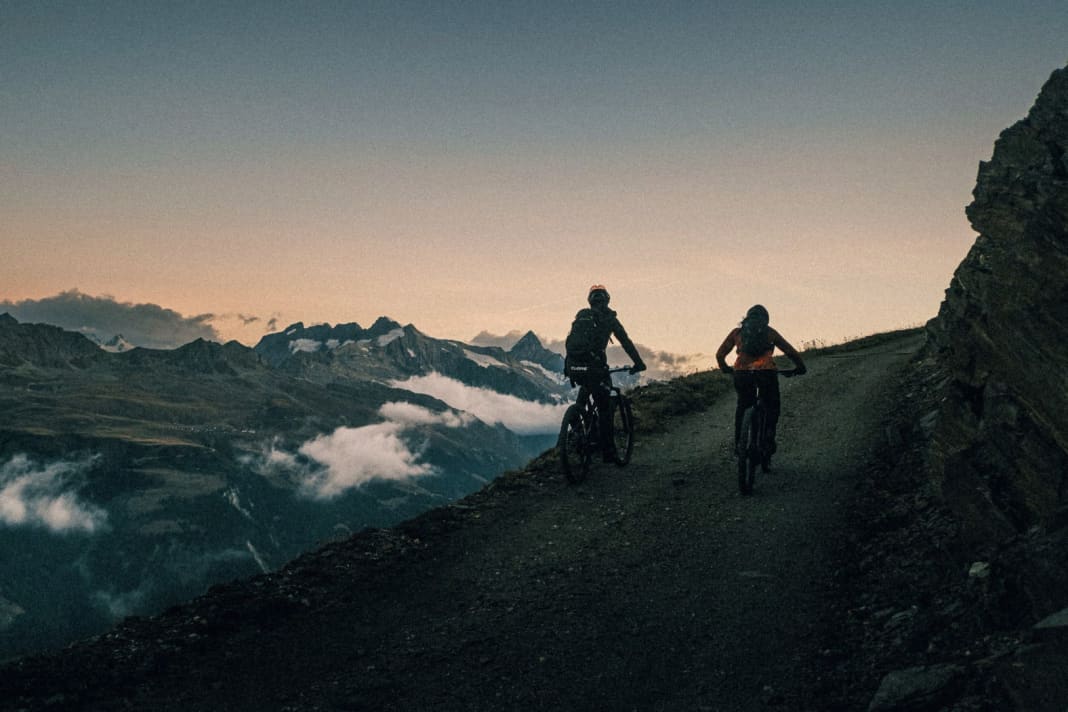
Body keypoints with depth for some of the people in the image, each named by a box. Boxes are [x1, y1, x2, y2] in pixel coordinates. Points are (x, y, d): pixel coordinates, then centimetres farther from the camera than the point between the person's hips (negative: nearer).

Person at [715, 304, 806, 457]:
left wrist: (725, 368, 38)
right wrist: (800, 367, 34)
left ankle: (739, 441, 16)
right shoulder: (770, 333, 17)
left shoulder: (737, 332, 18)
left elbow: (719, 354, 20)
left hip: (742, 373, 2)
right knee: (773, 405, 19)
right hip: (766, 372, -1)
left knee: (743, 406, 21)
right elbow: (791, 352, 19)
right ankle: (769, 434, 0)